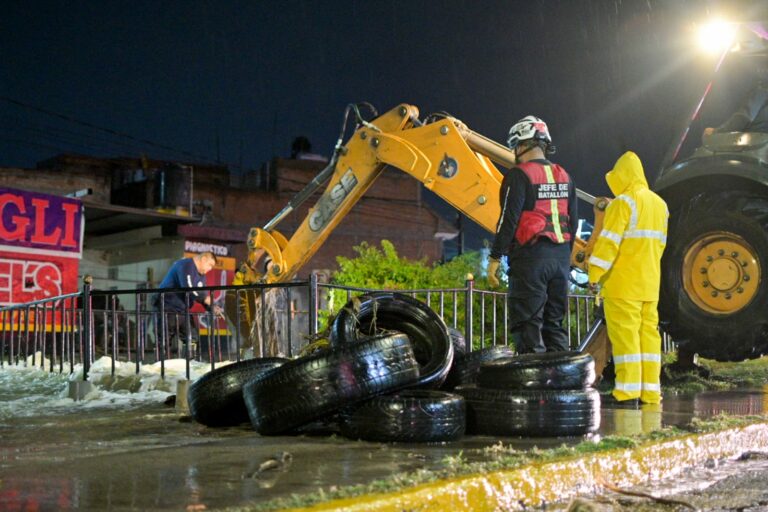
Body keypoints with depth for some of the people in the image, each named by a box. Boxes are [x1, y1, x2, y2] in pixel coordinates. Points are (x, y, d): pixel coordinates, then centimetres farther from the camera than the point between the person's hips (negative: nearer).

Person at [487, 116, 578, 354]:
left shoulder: (519, 175, -8)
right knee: (554, 323, 13)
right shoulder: (563, 176, 13)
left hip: (530, 256, -7)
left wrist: (495, 258, -10)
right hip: (560, 258, 7)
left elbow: (509, 219, -14)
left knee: (527, 325, -5)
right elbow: (573, 221, 15)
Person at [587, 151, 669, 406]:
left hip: (623, 283, -8)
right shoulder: (659, 204, 14)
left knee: (624, 333, -5)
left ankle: (628, 391, -7)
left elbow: (608, 241, -17)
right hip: (650, 283, 8)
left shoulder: (623, 203, -11)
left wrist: (595, 273, -14)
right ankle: (650, 391, 11)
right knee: (648, 331, 9)